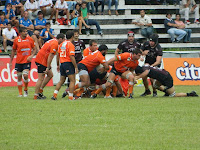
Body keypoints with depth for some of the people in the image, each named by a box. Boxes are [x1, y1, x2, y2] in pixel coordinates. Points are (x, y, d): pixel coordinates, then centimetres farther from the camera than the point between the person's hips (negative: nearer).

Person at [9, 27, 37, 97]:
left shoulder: (30, 39, 0)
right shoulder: (16, 40, 0)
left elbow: (34, 49, 9)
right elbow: (13, 51, 10)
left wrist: (31, 56, -10)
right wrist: (10, 62, 10)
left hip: (27, 61, -1)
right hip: (18, 62, 2)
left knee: (25, 75, -17)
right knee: (19, 77, 4)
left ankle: (26, 90, 7)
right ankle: (20, 93, 14)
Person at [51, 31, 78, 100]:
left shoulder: (61, 44, 11)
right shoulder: (70, 45, -12)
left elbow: (58, 55, 16)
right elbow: (71, 57, -18)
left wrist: (58, 65, 26)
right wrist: (76, 67, -15)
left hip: (62, 64, 7)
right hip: (68, 63, -7)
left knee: (61, 81, 16)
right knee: (72, 81, -2)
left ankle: (54, 94, 10)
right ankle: (71, 96, -6)